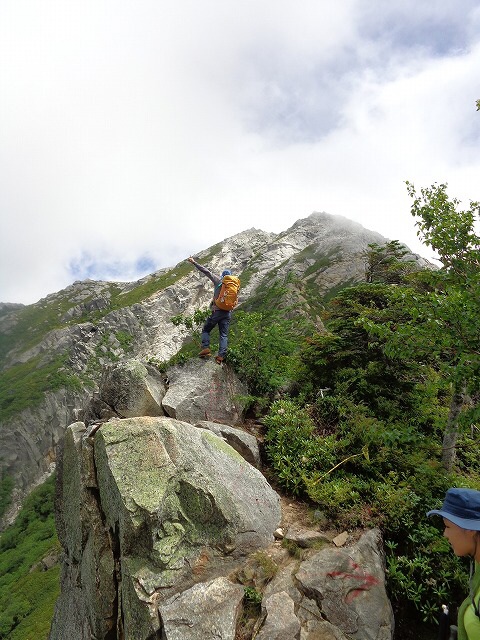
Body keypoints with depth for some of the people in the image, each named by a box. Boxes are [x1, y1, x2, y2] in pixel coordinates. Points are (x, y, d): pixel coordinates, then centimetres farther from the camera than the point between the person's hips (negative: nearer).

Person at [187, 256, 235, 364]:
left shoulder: (218, 280, 0)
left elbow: (206, 272, -3)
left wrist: (194, 262, 0)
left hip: (217, 311, -3)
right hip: (228, 313, 4)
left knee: (206, 330, 11)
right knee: (224, 335, 5)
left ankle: (205, 348, -5)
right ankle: (221, 356, -4)